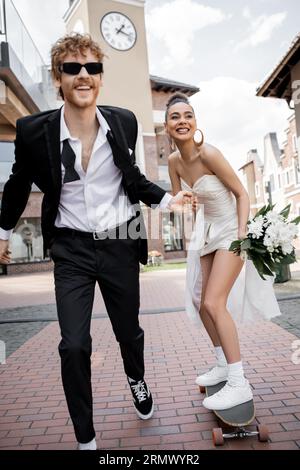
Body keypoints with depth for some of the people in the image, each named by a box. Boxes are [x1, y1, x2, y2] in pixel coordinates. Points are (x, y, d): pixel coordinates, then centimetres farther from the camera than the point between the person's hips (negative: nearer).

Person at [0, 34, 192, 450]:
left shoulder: (124, 122, -6)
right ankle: (85, 437, 24)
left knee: (129, 331, 17)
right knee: (74, 346, -3)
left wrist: (165, 199, -5)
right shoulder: (35, 130, -10)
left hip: (120, 246, 2)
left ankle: (137, 380, 53)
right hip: (72, 249, -1)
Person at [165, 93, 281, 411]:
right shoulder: (174, 160, -1)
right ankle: (223, 365, 29)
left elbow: (241, 193, -15)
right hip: (206, 234, 8)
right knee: (201, 304, 11)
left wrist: (242, 234, -22)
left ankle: (239, 384, -2)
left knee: (214, 303, -15)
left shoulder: (209, 154, -20)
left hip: (230, 231, -8)